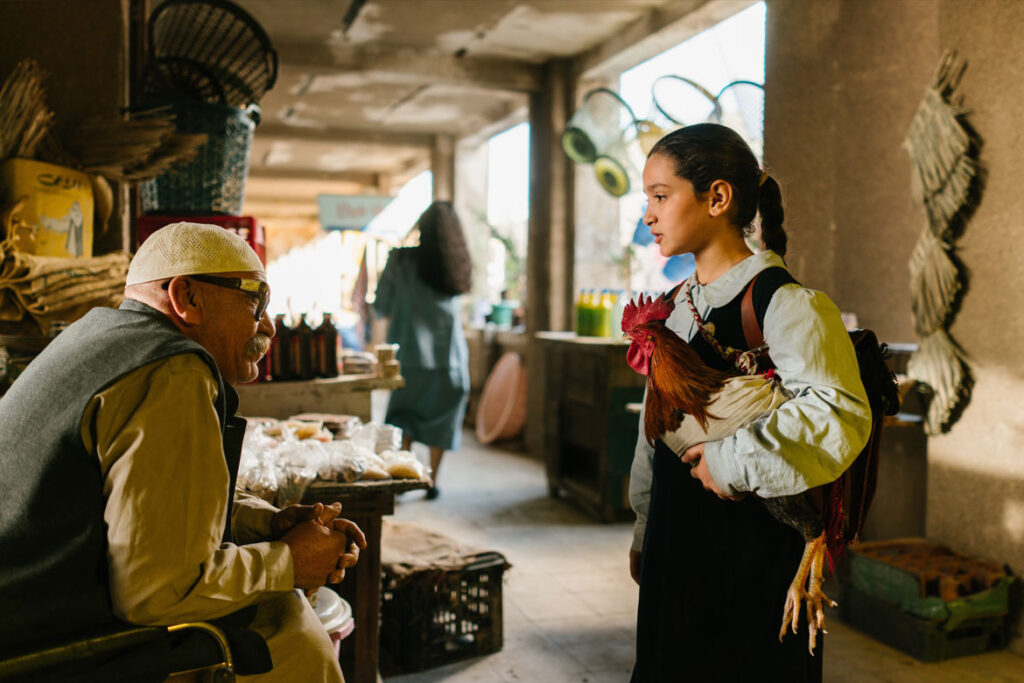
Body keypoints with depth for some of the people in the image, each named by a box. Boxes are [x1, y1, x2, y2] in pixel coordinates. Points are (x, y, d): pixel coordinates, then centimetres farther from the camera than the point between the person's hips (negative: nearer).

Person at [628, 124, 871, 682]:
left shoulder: (785, 305, -16)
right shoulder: (677, 307, 9)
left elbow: (838, 416, -31)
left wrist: (736, 463, -23)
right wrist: (644, 532, 20)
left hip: (757, 557, -7)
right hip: (676, 550, 7)